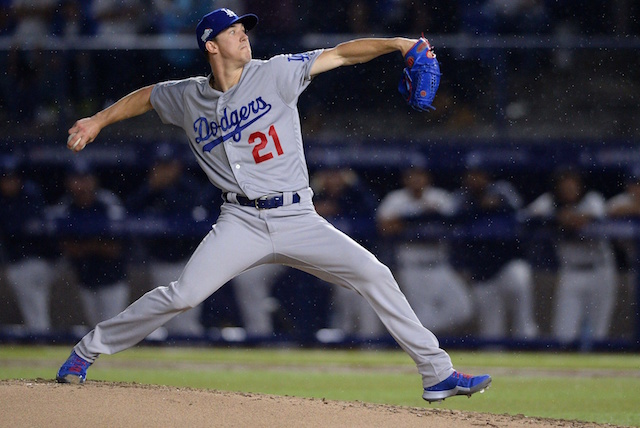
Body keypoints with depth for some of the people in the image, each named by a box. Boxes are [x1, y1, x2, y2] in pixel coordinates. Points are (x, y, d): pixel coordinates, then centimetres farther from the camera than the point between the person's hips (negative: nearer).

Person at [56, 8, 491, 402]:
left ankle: (437, 373, -6)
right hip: (243, 222, 0)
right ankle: (87, 351, 3)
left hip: (299, 221, 0)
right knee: (182, 295, -14)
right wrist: (98, 121, 24)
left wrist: (396, 43, -16)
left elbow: (340, 55, -5)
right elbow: (146, 96, 28)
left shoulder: (275, 74, 1)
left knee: (374, 275, -12)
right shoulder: (189, 97, 7)